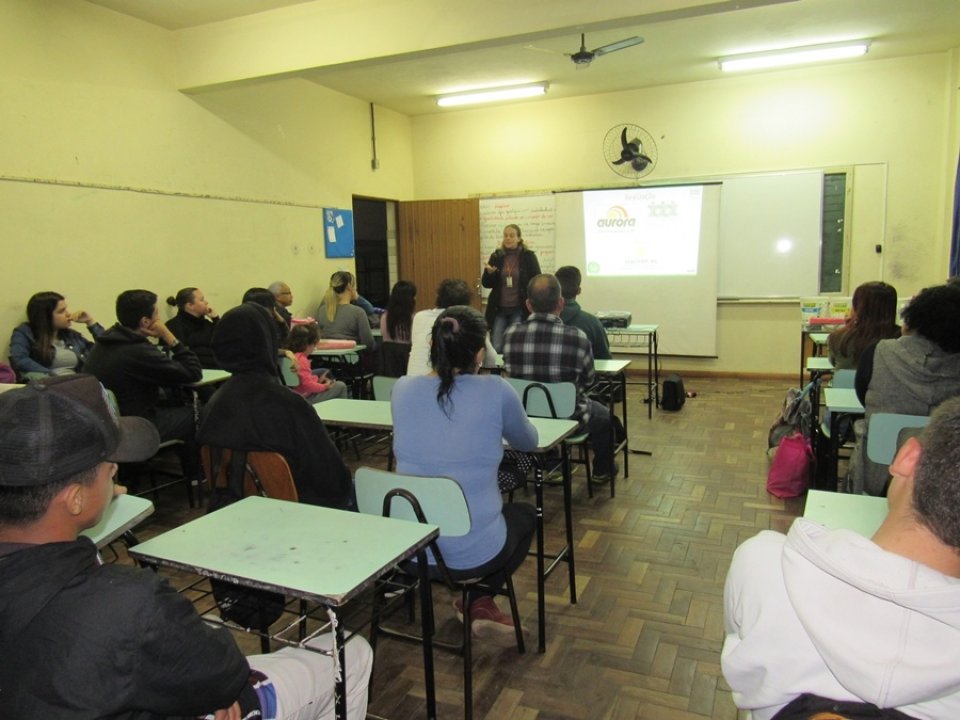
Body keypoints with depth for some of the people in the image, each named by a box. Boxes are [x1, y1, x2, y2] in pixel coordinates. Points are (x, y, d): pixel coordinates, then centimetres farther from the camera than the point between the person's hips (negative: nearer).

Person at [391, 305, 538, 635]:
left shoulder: (402, 389, -5)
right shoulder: (496, 391, -14)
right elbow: (528, 442, 7)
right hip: (473, 553, -4)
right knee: (525, 512, 29)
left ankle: (474, 602, 30)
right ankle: (480, 602, 20)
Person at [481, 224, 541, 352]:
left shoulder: (528, 256, -3)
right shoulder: (496, 256, 4)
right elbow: (486, 284, 6)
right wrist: (489, 273, -15)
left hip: (519, 310, -3)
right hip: (499, 309, 3)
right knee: (496, 347, 3)